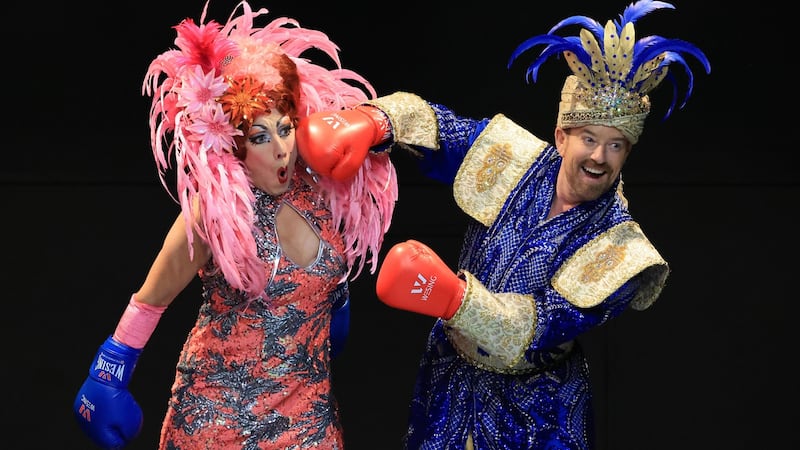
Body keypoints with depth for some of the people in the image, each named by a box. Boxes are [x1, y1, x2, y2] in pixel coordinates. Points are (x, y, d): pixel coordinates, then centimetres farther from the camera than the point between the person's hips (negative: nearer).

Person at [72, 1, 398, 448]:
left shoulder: (317, 190, -5)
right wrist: (109, 376, -5)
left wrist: (337, 304, 31)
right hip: (222, 413, -4)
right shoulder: (214, 210, -19)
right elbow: (150, 301, -9)